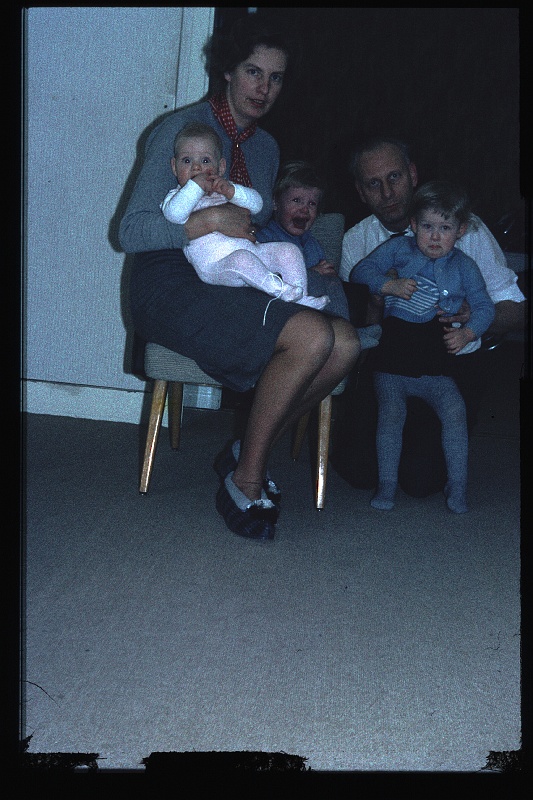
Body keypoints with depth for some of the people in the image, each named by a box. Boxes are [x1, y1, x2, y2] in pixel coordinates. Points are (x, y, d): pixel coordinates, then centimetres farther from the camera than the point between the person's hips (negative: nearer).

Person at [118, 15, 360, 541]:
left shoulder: (266, 148, 17)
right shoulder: (182, 128, -6)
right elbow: (131, 231, -11)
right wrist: (207, 221, -24)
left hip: (232, 291, 7)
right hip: (171, 289, -7)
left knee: (345, 344, -17)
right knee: (313, 336, -28)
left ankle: (247, 453, 0)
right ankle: (245, 481, -13)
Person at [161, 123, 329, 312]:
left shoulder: (225, 189, 26)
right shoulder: (177, 197, 11)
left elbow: (256, 204, 8)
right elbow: (174, 215, -16)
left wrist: (231, 190, -9)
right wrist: (196, 186, -17)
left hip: (251, 249, 6)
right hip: (216, 265, -6)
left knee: (288, 250, -8)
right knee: (241, 259, -37)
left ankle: (300, 298, -10)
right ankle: (279, 289, -31)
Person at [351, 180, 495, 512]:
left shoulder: (464, 266, 10)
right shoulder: (397, 249, 8)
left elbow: (484, 306, 10)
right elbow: (360, 271, 5)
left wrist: (467, 333, -9)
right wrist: (389, 285, -13)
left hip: (436, 363, 1)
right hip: (391, 360, 0)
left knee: (455, 410, -18)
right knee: (391, 413, -16)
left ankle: (458, 486, -5)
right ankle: (387, 483, 0)